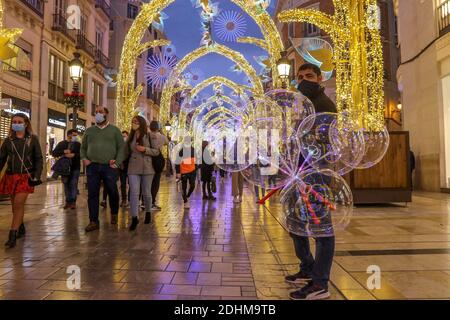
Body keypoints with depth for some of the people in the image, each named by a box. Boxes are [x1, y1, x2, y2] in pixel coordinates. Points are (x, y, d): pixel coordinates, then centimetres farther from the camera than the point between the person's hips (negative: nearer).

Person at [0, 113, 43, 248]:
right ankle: (20, 229, 28)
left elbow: (39, 159, 1)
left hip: (26, 176, -3)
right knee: (15, 205, 10)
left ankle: (13, 235, -8)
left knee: (19, 204, -12)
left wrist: (37, 176, -9)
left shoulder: (32, 139, 2)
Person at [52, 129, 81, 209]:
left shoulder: (78, 144, 6)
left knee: (74, 184, -7)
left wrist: (74, 155, -21)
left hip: (75, 168, -1)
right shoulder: (61, 144, 8)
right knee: (66, 184, 5)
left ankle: (73, 202, -5)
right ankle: (68, 201, 13)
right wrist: (64, 151, -16)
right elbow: (54, 153, -1)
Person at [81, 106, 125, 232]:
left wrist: (117, 162, -9)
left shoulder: (114, 130, 6)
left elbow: (121, 147, 1)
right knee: (92, 194, 1)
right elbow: (83, 147, 21)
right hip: (92, 167, 3)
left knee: (113, 192, 7)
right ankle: (94, 221, 9)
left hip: (109, 167, -2)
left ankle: (114, 214, 32)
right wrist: (84, 158, 3)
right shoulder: (89, 130, 15)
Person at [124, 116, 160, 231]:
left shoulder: (150, 136, -1)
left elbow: (157, 151, -2)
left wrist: (145, 149, -16)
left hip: (147, 167, -2)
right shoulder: (130, 137, 11)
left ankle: (148, 213, 29)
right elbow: (127, 153, 14)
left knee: (146, 192, 8)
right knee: (134, 193, -8)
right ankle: (134, 218, -5)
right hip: (133, 168, 2)